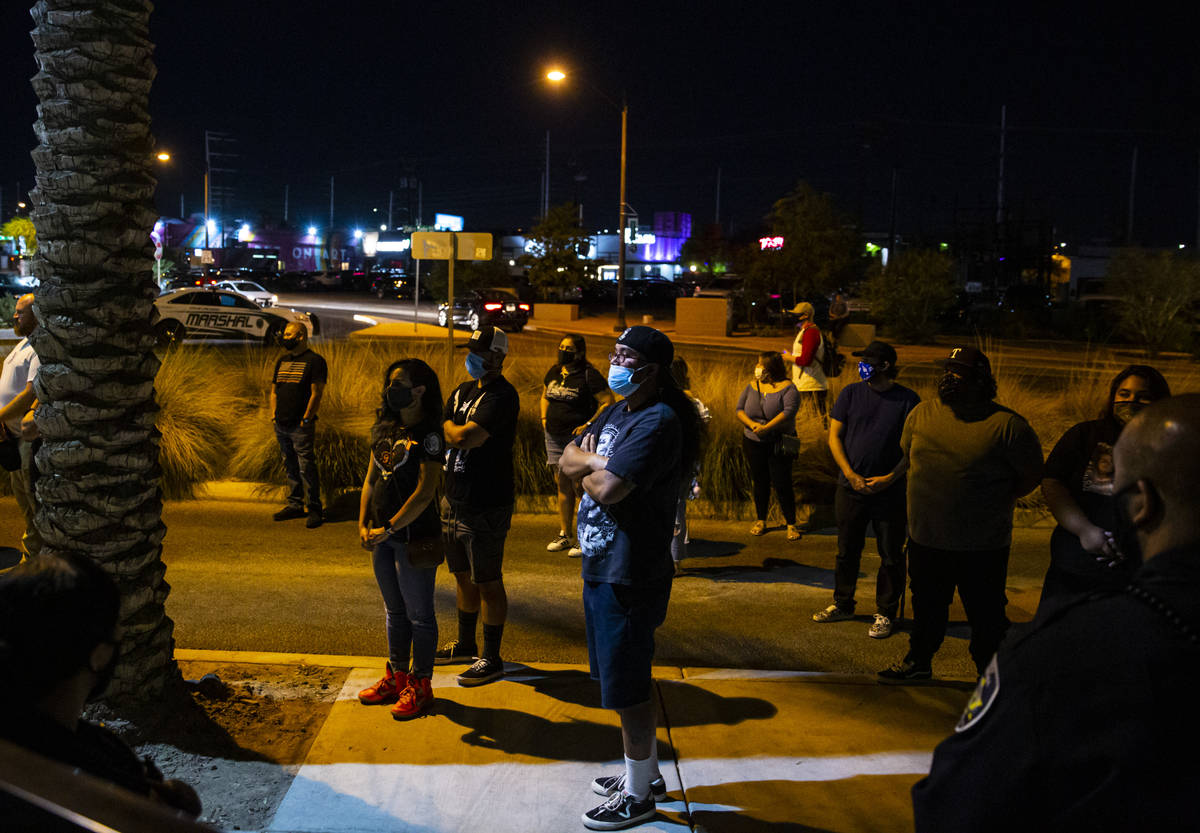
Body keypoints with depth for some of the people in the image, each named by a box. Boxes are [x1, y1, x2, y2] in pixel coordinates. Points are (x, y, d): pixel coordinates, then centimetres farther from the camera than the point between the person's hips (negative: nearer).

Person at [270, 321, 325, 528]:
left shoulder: (314, 361, -6)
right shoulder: (282, 361, 17)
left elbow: (317, 393, -11)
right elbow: (274, 391, 21)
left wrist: (306, 419, -15)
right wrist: (274, 415, 10)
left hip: (301, 426, -7)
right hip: (281, 426, 7)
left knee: (307, 468, -8)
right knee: (290, 467, 13)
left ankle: (314, 509, -3)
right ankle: (295, 505, 21)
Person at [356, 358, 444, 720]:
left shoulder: (428, 434, -14)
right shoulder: (384, 428, 8)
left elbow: (425, 492, -20)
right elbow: (371, 479, 12)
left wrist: (388, 529, -20)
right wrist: (363, 524, 1)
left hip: (415, 536, -7)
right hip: (382, 536, 7)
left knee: (419, 614, 5)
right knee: (395, 610, 19)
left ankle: (420, 686, 17)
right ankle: (396, 677, 32)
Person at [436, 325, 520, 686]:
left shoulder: (502, 396, -16)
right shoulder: (463, 391, 13)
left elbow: (464, 437, -24)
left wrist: (448, 428, -6)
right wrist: (459, 435, -6)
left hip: (486, 507, -9)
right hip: (455, 500, 9)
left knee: (488, 582, 1)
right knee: (463, 576, 20)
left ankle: (492, 658, 11)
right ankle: (466, 644, 35)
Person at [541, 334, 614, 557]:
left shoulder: (589, 375, -11)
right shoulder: (553, 373, 10)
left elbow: (609, 402, -12)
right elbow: (545, 396, 27)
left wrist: (588, 425, -17)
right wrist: (544, 418, 11)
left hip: (578, 438, -7)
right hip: (554, 437, 7)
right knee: (562, 485, 13)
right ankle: (564, 535, 22)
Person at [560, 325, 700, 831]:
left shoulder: (658, 422, -20)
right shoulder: (618, 411, 12)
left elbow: (607, 489, -28)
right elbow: (567, 458, 10)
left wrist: (586, 469, -6)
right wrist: (595, 460, -11)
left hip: (628, 575, -10)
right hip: (601, 567, 10)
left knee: (627, 689, 1)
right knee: (623, 679, 20)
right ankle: (647, 774, 36)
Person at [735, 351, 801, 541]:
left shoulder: (787, 388, -9)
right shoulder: (751, 387, 6)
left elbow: (789, 412, -21)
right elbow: (739, 410, 2)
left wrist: (766, 427, -28)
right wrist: (753, 425, -17)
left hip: (779, 445, -4)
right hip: (753, 443, 4)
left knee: (782, 483, -3)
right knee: (760, 482, 12)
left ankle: (791, 524, 7)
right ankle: (760, 521, 25)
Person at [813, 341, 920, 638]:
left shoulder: (908, 400, -5)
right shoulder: (851, 394, 1)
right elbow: (834, 436, 2)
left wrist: (891, 477, -13)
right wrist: (851, 475, -9)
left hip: (890, 490, -2)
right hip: (851, 487, 2)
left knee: (891, 555, 5)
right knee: (847, 551, 14)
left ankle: (885, 613, 20)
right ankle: (843, 604, 30)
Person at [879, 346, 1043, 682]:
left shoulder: (1006, 424, -14)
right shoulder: (922, 413, 1)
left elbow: (1032, 474, -4)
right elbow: (908, 454, 17)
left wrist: (997, 501, -3)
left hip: (982, 546, -4)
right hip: (926, 538, 5)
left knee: (986, 615, 7)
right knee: (926, 605, 22)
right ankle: (918, 661, 41)